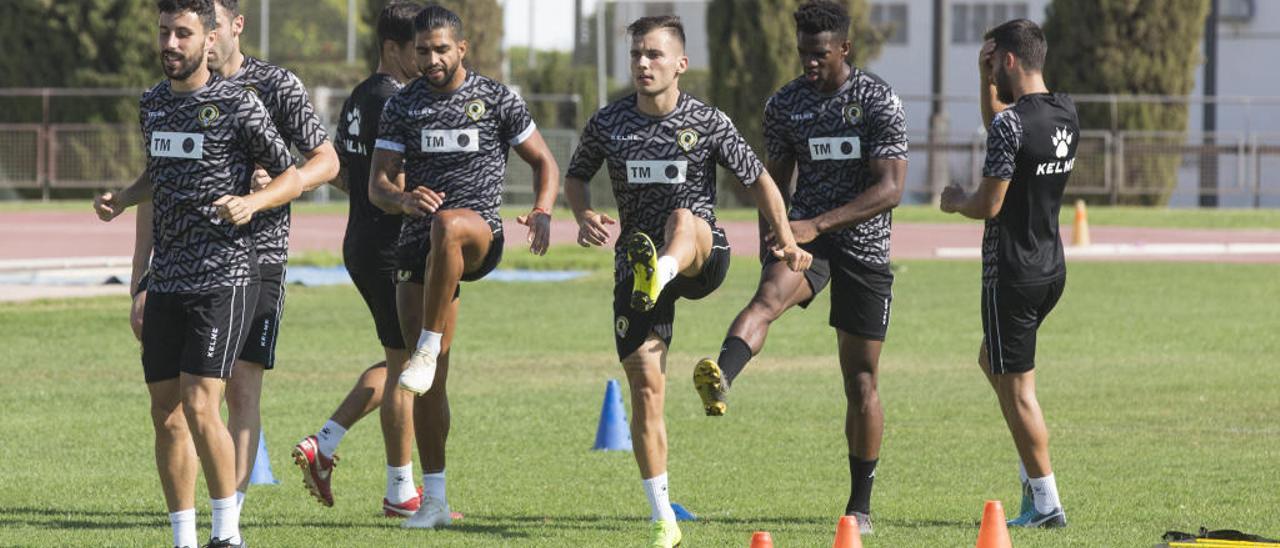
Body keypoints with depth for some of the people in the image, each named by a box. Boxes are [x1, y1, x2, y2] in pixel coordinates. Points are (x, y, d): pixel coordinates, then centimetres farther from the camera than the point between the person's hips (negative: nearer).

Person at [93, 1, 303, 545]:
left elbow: (292, 176, -1)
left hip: (223, 278, -6)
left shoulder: (238, 105, -7)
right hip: (167, 279, 7)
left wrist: (252, 203, -20)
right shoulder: (153, 104, 13)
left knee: (199, 405, -15)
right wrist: (122, 199, 10)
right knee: (166, 414, 4)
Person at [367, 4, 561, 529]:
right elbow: (377, 184, 4)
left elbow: (544, 162, 9)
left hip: (478, 234, -3)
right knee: (429, 384, 0)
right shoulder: (401, 106, 8)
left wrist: (542, 212, -11)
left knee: (445, 225, -42)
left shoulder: (496, 99, 3)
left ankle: (429, 348, -34)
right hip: (417, 245, 3)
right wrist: (404, 199, -20)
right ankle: (434, 499, 7)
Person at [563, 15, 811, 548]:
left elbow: (759, 179, 8)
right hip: (634, 261, 2)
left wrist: (787, 243, 6)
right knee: (646, 385, -6)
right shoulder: (608, 123, 1)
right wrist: (584, 216, -3)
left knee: (683, 218, -37)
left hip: (703, 258, -2)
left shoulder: (708, 122, -3)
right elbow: (575, 176, 17)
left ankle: (660, 272, -75)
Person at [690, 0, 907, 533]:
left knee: (861, 379, 4)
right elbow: (774, 182, 15)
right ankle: (719, 381, -63)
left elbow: (889, 189, -17)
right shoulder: (785, 104, 4)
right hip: (805, 236, 1)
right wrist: (769, 247, 13)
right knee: (769, 295, -34)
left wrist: (819, 224, -26)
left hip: (864, 248, -1)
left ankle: (860, 505, 17)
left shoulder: (879, 101, -8)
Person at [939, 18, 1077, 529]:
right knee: (993, 360, 26)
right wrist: (987, 82, 14)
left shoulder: (1012, 123, -21)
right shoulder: (1066, 113, 6)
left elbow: (989, 204, -20)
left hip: (1013, 273, -9)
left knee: (1017, 385, -2)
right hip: (1052, 269, 9)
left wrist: (956, 200, 0)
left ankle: (1045, 501, -1)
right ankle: (1032, 471, 21)